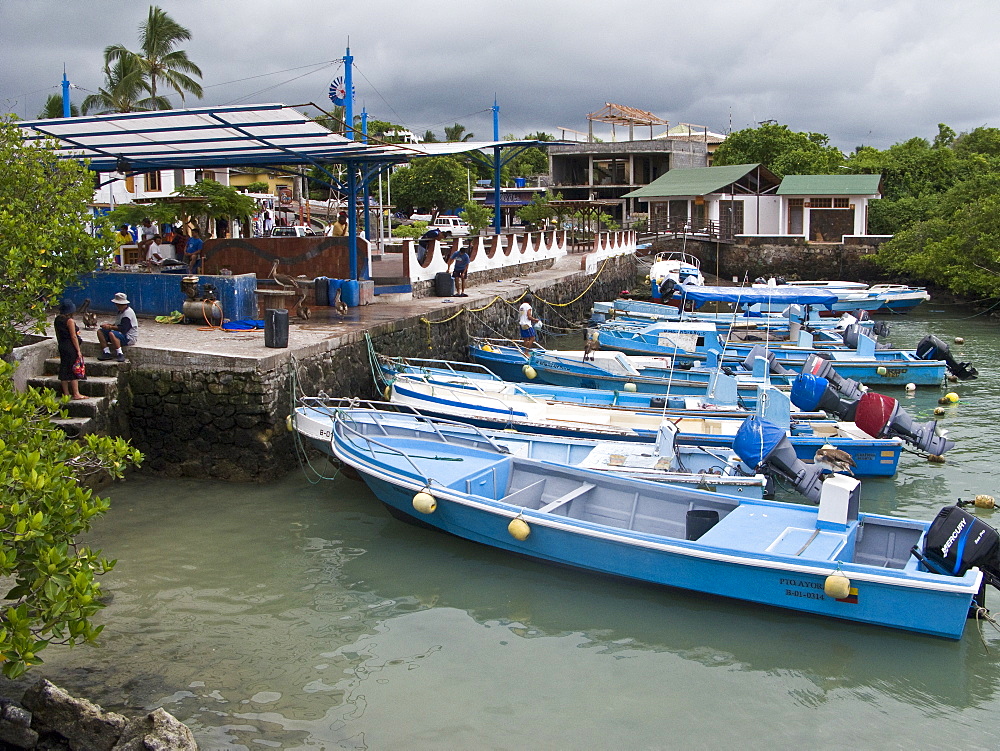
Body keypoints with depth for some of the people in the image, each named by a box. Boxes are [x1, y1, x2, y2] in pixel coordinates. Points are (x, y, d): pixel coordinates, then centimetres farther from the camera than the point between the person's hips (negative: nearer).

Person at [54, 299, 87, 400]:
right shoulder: (70, 321, -16)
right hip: (71, 347, -8)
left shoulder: (57, 320, 7)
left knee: (64, 370, 10)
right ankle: (76, 394, -3)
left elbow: (58, 335, 15)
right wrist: (78, 350, -13)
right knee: (74, 370, -4)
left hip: (62, 347, 8)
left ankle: (66, 393, 15)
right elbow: (73, 336, -16)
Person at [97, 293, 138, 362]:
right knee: (100, 331, 3)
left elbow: (123, 329, -25)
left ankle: (120, 354, -28)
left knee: (112, 333, -37)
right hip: (120, 334, 11)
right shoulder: (121, 312, 15)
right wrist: (110, 325, 5)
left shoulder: (128, 313, -18)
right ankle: (107, 352, -10)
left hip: (129, 338, -11)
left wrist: (110, 327, -16)